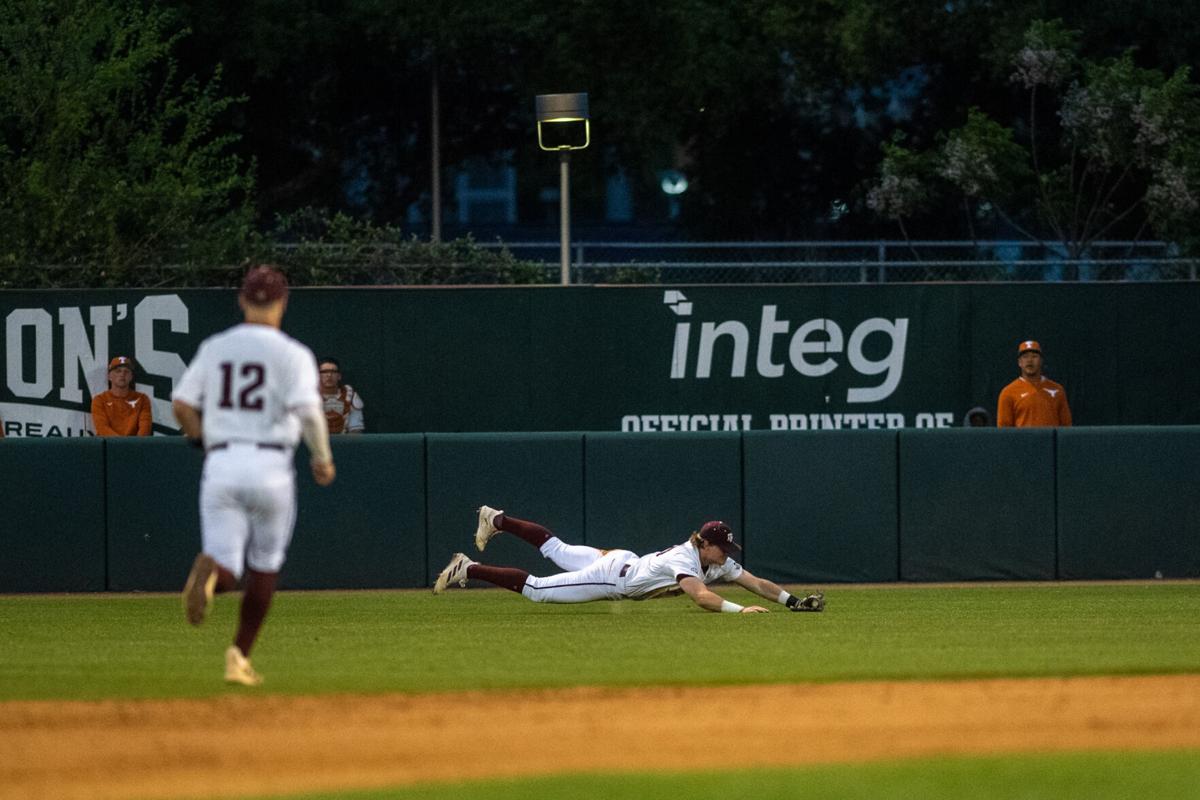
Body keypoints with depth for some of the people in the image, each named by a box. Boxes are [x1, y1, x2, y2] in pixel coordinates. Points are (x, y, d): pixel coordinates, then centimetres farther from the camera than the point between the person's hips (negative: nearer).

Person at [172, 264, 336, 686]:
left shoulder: (214, 348, 10)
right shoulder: (291, 353, -2)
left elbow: (181, 403, 7)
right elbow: (308, 410, -14)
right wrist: (322, 457, 0)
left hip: (220, 463, 2)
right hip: (269, 466, -2)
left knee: (226, 564, -2)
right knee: (265, 565, 17)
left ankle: (209, 572, -39)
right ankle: (240, 656, 16)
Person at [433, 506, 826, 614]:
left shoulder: (719, 562, -8)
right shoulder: (685, 560, -32)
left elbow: (756, 582, -8)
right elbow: (701, 596, -49)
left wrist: (792, 600, -20)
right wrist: (738, 609, -58)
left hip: (623, 564, 8)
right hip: (610, 575, -8)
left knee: (555, 550, 26)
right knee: (534, 588, -5)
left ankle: (497, 520, 40)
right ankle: (468, 569, 1)